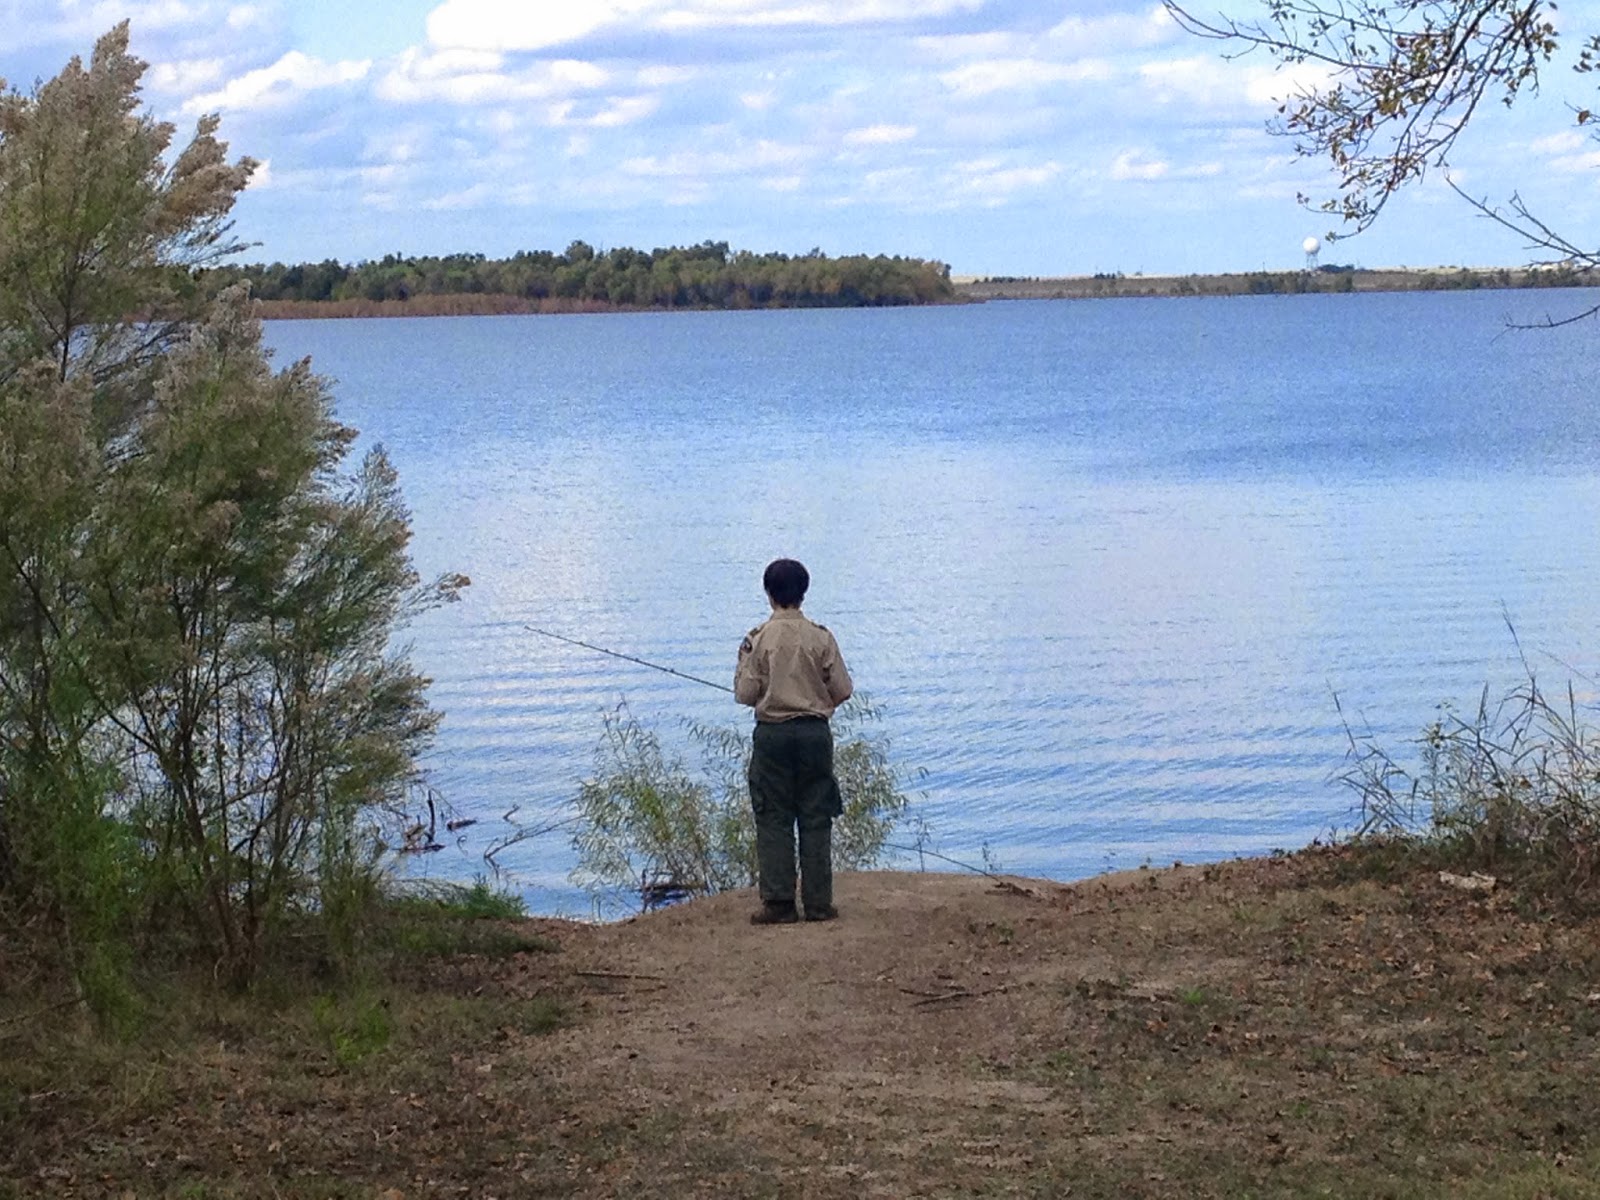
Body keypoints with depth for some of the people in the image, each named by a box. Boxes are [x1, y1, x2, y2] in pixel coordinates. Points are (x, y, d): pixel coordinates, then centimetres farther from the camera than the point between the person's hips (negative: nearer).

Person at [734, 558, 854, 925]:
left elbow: (745, 694, -6)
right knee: (816, 819, 6)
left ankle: (778, 903, 1)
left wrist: (743, 668, 12)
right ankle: (818, 903, 7)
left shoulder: (758, 639, -7)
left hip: (772, 734, -1)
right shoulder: (820, 637, -3)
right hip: (815, 732, 1)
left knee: (773, 820, 4)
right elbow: (842, 690, -1)